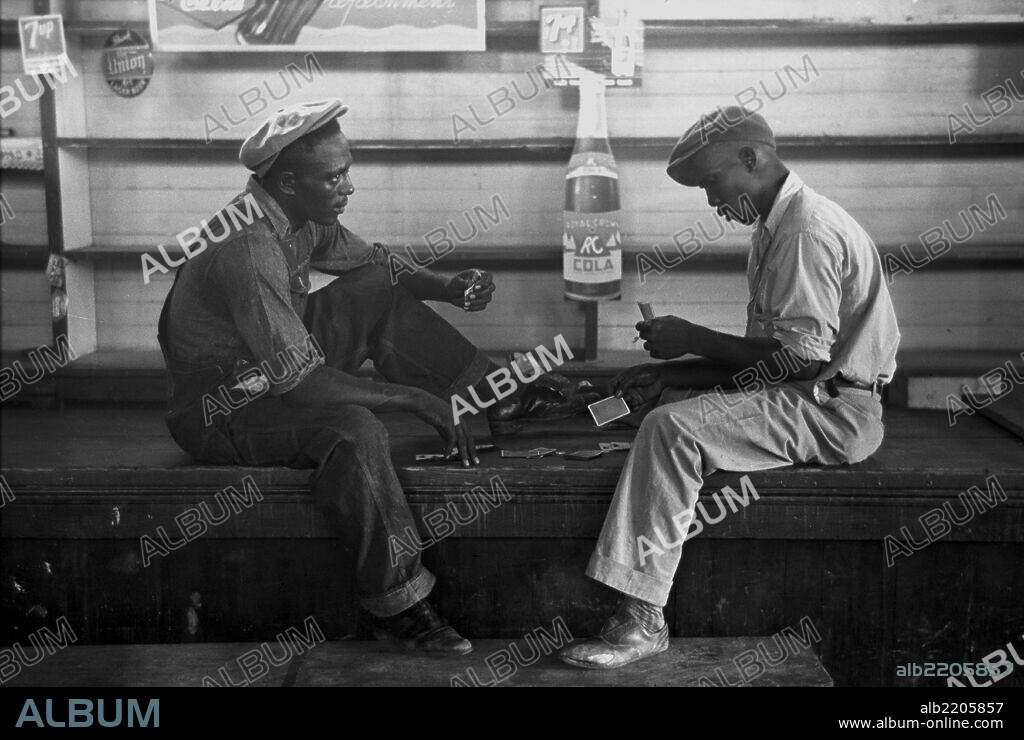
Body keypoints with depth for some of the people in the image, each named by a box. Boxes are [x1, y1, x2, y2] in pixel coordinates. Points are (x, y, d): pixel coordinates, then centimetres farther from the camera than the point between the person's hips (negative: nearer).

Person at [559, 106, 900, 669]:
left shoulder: (808, 232, -16)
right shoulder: (778, 225, 16)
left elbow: (802, 356, -23)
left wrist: (693, 339, -15)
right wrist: (676, 369, 3)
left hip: (834, 411, -11)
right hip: (804, 395, 11)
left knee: (672, 428, -25)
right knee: (649, 391, 8)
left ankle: (643, 619, -22)